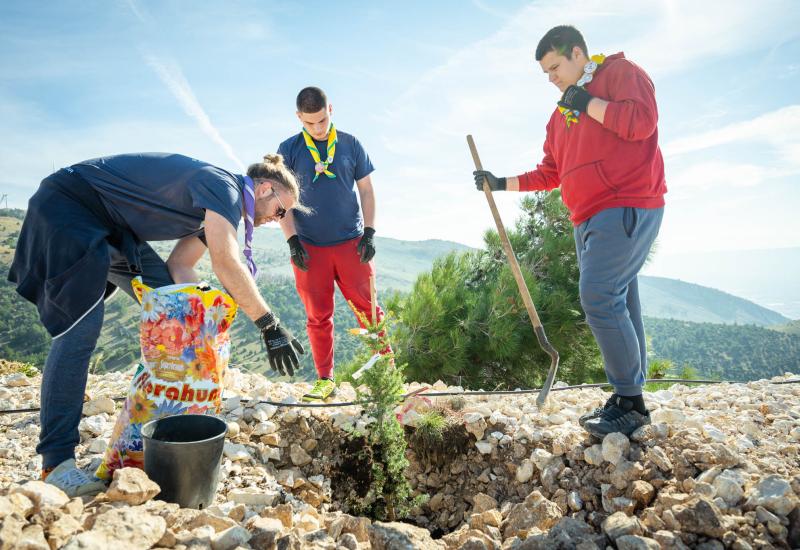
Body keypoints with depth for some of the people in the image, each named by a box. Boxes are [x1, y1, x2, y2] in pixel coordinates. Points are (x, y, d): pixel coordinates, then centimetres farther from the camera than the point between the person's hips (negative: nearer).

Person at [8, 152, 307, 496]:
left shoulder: (218, 207, 8)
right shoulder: (223, 186, -22)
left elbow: (179, 267, 3)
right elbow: (226, 264, -34)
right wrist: (270, 325, -30)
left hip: (115, 229, 10)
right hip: (68, 207, -10)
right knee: (81, 327, -20)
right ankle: (57, 461, -15)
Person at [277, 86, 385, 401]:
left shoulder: (350, 145, 7)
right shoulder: (289, 150, 4)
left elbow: (366, 191, 10)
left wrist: (369, 233, 0)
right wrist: (292, 241, -5)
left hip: (351, 243, 0)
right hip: (309, 247, 0)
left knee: (368, 307, 0)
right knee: (318, 316, 4)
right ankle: (325, 380, 15)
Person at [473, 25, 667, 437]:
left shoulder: (622, 72, 2)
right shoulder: (561, 114, 23)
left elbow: (642, 121, -17)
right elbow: (550, 174, 24)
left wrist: (587, 102, -9)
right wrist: (503, 183, 16)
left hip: (627, 208, -8)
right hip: (590, 218, 8)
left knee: (600, 298, -16)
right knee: (616, 304, 7)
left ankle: (630, 400, -6)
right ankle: (628, 399, 14)